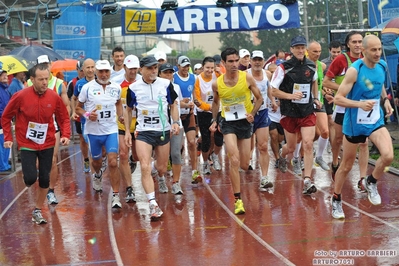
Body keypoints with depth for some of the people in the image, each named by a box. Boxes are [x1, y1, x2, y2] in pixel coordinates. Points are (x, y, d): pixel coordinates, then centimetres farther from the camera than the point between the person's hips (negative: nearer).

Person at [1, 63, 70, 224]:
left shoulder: (54, 97, -8)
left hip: (47, 144, 3)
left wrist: (65, 135, -11)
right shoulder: (21, 96, -15)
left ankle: (37, 211, 24)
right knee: (31, 178, -13)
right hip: (27, 144, -3)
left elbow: (64, 118, 3)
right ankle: (28, 181, 26)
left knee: (45, 179, 6)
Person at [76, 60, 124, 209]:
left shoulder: (116, 88, 2)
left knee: (113, 162, -14)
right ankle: (97, 175, 56)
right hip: (93, 130, 0)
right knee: (96, 160, 19)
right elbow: (78, 108, 1)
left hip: (111, 130, 0)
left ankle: (116, 196, -10)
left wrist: (120, 115, 6)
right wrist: (87, 114, -19)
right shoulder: (87, 88, -6)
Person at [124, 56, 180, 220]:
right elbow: (128, 110, 9)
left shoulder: (166, 84, -2)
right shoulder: (134, 88, -4)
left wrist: (175, 122, -6)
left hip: (163, 131, 2)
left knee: (162, 168, 11)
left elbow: (173, 106, 9)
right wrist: (127, 131, 3)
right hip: (143, 132, -1)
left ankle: (160, 178, 50)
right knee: (145, 168, -17)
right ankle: (153, 205, -17)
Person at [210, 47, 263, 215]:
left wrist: (252, 114, -13)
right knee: (234, 161, -17)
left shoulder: (247, 78, -11)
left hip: (245, 122, 1)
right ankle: (238, 200, -11)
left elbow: (259, 98, 1)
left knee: (244, 165, 6)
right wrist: (214, 120, 5)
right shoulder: (217, 84, -8)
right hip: (228, 123, -1)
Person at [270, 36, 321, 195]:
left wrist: (315, 98, 18)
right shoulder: (284, 68, -11)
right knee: (291, 147, 11)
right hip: (289, 113, -2)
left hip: (307, 112, 2)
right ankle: (282, 157, 48)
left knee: (308, 144, -13)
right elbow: (274, 91, -9)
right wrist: (291, 96, -21)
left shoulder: (311, 66, 2)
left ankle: (307, 181, -10)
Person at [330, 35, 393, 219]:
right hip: (355, 123, -4)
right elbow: (338, 99, -21)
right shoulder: (354, 70, -20)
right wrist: (360, 104, -34)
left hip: (376, 121, 4)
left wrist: (385, 99, 4)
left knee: (388, 156, -20)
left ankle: (370, 182, 10)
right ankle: (336, 201, 31)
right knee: (346, 166, 9)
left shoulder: (382, 66, -2)